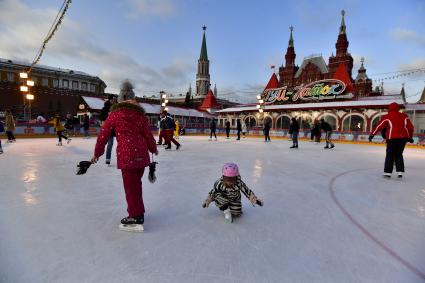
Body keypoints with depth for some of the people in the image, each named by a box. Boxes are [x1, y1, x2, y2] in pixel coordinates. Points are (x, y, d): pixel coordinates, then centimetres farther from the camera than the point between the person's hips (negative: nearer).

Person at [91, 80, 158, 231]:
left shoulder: (115, 114, 1)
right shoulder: (140, 113, 9)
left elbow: (103, 135, 3)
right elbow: (148, 134, 8)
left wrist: (97, 153, 14)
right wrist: (153, 149, 23)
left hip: (126, 155, -4)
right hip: (142, 154, 5)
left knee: (130, 185, 5)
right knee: (136, 183, 19)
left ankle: (136, 217, 14)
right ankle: (138, 211, 34)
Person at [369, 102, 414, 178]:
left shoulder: (387, 117, 0)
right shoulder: (404, 116, 13)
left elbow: (379, 126, -5)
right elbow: (410, 127, 14)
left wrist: (372, 134, -3)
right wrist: (410, 137, 24)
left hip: (392, 138, -4)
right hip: (403, 137, 4)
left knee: (390, 155, 3)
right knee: (399, 154, 16)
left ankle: (388, 172, 2)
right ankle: (400, 171, 12)